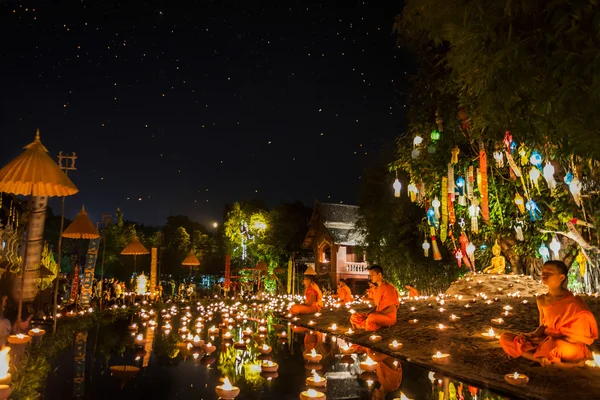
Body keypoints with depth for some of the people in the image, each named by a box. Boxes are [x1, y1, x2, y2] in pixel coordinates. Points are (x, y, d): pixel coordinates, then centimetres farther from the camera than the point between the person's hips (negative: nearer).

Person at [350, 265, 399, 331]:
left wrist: (374, 314, -21)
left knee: (372, 317, -40)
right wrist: (369, 313, 0)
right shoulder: (377, 289, 14)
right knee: (354, 317, -2)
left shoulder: (389, 288, -12)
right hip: (378, 316, 8)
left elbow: (392, 308, -17)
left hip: (388, 317, -8)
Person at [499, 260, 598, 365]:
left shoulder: (574, 301, -9)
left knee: (560, 346, -44)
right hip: (546, 341, 6)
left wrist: (547, 339, -15)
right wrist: (532, 335, -9)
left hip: (570, 345, -5)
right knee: (505, 338, -13)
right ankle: (541, 359, -25)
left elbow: (580, 332, -9)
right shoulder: (542, 300, 6)